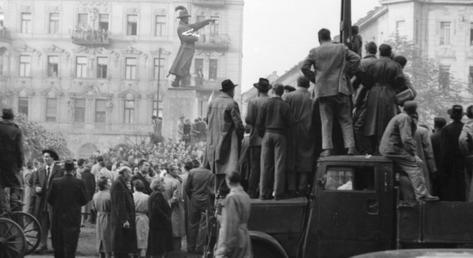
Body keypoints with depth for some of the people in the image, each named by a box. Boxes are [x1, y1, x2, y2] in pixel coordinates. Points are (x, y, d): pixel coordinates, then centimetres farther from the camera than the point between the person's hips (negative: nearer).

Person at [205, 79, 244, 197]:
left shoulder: (212, 102, 6)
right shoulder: (232, 103, -13)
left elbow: (208, 120, 13)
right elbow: (238, 123, -13)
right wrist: (241, 134, 1)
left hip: (213, 140, 6)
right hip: (227, 138, -6)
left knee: (217, 164, 12)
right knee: (227, 164, -3)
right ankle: (223, 190, -6)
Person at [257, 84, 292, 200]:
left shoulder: (266, 104, 3)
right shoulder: (285, 105, -2)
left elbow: (259, 122, 2)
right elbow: (289, 123, -4)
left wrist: (262, 134, 12)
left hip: (267, 134, 2)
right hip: (280, 135, -2)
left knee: (265, 165, 3)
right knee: (279, 165, -1)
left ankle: (264, 193, 2)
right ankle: (278, 193, -3)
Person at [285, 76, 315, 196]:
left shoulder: (289, 97, -2)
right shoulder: (312, 99, -2)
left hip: (292, 133, 0)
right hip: (307, 135, 0)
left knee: (291, 160, 5)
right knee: (305, 159, 4)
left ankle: (292, 188, 1)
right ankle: (302, 188, -2)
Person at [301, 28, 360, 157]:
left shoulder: (315, 52, 1)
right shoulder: (342, 48, 6)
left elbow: (304, 67, -5)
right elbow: (356, 59, -1)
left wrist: (314, 79, 6)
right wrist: (346, 71, 7)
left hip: (323, 90, -1)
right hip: (341, 88, 1)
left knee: (326, 121, 3)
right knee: (346, 120, 6)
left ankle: (327, 148, -5)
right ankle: (350, 147, 0)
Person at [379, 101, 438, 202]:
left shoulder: (400, 117, 20)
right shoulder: (405, 118, -13)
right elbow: (406, 139, -21)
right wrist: (414, 154, -17)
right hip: (393, 150, -11)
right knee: (414, 167, -13)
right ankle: (421, 194, -20)